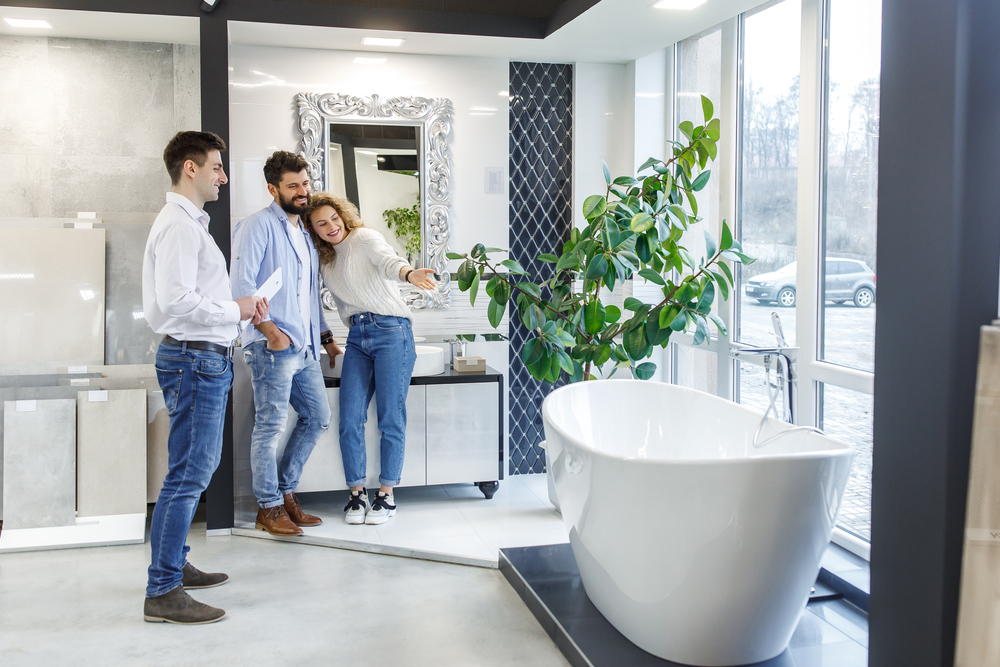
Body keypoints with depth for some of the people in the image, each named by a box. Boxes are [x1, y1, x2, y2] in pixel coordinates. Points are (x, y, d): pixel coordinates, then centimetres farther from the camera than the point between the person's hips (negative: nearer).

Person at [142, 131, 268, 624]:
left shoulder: (190, 222, 20)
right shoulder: (178, 225, -14)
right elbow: (176, 302, -24)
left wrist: (240, 307, 10)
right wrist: (236, 310, -12)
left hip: (206, 359, 11)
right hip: (195, 359, -11)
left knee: (194, 469, 18)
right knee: (188, 475, -8)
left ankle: (174, 565, 31)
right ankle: (162, 593, -2)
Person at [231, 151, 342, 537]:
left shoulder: (304, 233, 21)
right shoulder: (260, 225, -4)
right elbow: (242, 283, -14)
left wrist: (325, 337, 23)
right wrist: (270, 330, -20)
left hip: (304, 347, 9)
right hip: (272, 346, -9)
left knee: (318, 417, 12)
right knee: (270, 426, -3)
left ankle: (285, 492, 23)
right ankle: (269, 508, 7)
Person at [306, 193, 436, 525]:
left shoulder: (364, 238, -3)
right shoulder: (325, 260, 15)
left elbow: (387, 259, -25)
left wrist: (408, 273, -45)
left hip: (391, 332, -6)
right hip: (357, 338, 6)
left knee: (391, 418, -3)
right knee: (350, 419, -2)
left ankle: (386, 494, 9)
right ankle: (357, 493, 12)